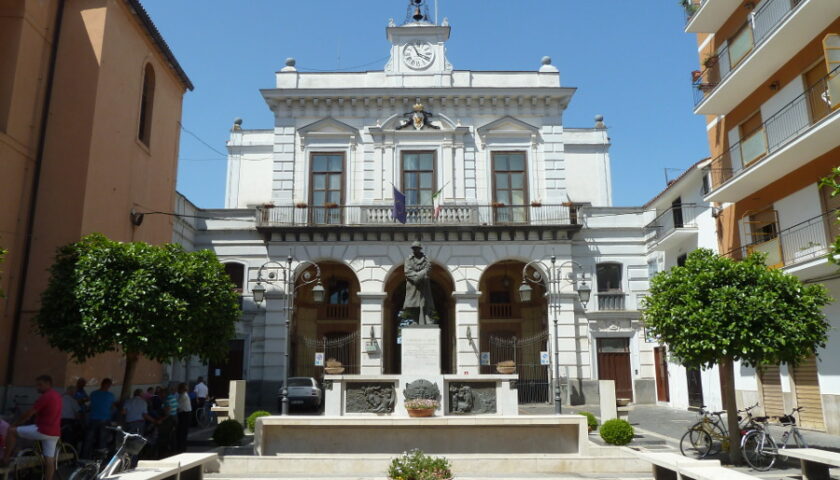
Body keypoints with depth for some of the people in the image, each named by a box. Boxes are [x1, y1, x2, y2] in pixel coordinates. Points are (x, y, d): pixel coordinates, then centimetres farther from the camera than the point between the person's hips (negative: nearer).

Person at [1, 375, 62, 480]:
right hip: (55, 433, 9)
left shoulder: (45, 397, -14)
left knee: (12, 431, 4)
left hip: (43, 430, -9)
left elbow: (29, 414, -11)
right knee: (50, 459, 9)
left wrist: (14, 424, 1)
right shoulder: (57, 396, 15)